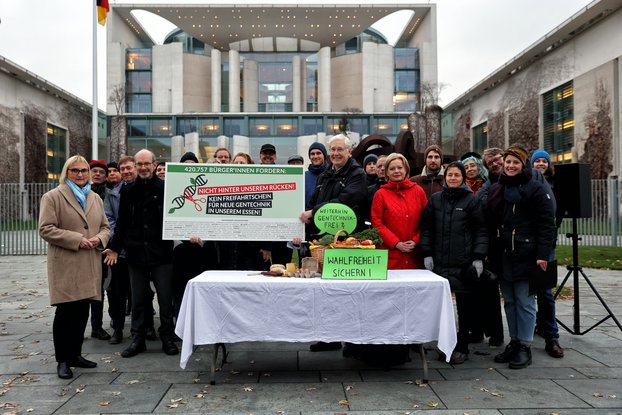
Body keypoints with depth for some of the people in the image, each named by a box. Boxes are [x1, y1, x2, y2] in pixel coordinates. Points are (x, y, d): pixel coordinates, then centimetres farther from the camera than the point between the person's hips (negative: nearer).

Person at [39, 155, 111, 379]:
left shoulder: (95, 198, 16)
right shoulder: (52, 197, -2)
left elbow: (105, 226, 18)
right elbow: (46, 229, -10)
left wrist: (100, 238, -5)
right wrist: (77, 240, -17)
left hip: (90, 266, 6)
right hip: (65, 266, -5)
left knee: (82, 312, 11)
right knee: (65, 312, -2)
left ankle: (75, 354, 24)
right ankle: (62, 360, 10)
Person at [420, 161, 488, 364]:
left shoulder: (472, 200, 3)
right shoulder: (435, 199, 11)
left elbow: (481, 231, 1)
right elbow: (426, 228, 11)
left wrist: (479, 257, -7)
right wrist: (427, 254, 3)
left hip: (464, 264, -2)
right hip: (439, 262, 2)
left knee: (465, 306, 5)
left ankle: (462, 347, 18)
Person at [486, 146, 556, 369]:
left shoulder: (537, 189, -3)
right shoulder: (496, 190, 15)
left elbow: (546, 224, -9)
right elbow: (489, 223, 16)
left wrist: (542, 255, -17)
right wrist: (489, 252, 10)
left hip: (525, 255, -6)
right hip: (502, 256, 6)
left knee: (525, 301, 0)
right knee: (509, 301, 12)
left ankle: (525, 346, 9)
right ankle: (514, 342, 22)